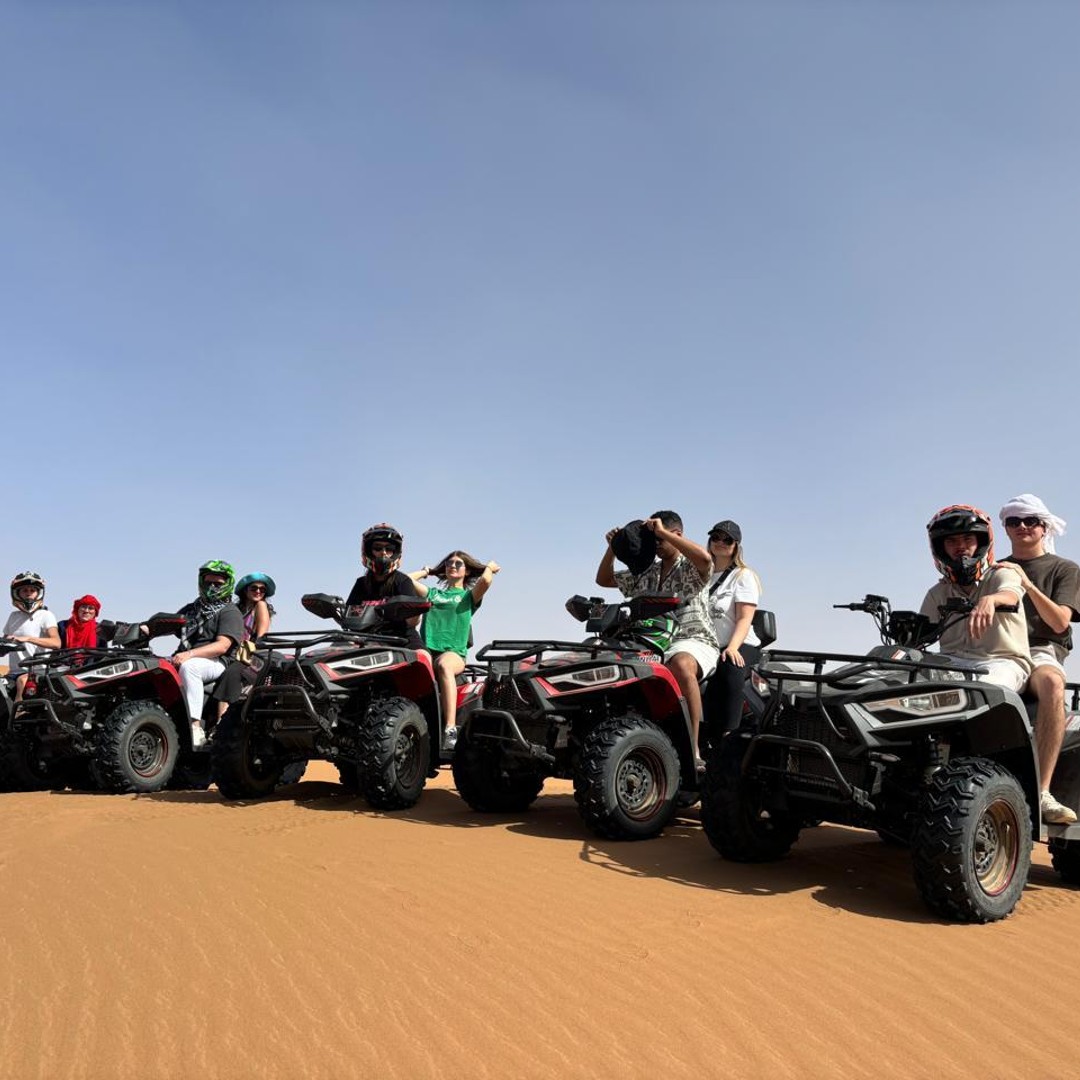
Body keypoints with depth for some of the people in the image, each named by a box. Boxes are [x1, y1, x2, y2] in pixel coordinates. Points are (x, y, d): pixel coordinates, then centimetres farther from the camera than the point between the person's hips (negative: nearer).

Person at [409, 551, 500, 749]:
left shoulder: (469, 596, 19)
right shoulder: (432, 593, 29)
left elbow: (485, 580, -1)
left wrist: (489, 567, 19)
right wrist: (426, 571, 33)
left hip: (454, 652, -3)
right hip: (427, 650, 3)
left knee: (444, 665, -40)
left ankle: (450, 730, -50)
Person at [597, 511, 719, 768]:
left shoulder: (690, 569, 4)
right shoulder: (645, 573, 22)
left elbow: (705, 558, -22)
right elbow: (604, 579, 29)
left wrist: (663, 532, -17)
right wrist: (612, 548, 12)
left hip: (694, 641, -6)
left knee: (680, 664, -42)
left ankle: (693, 749, -41)